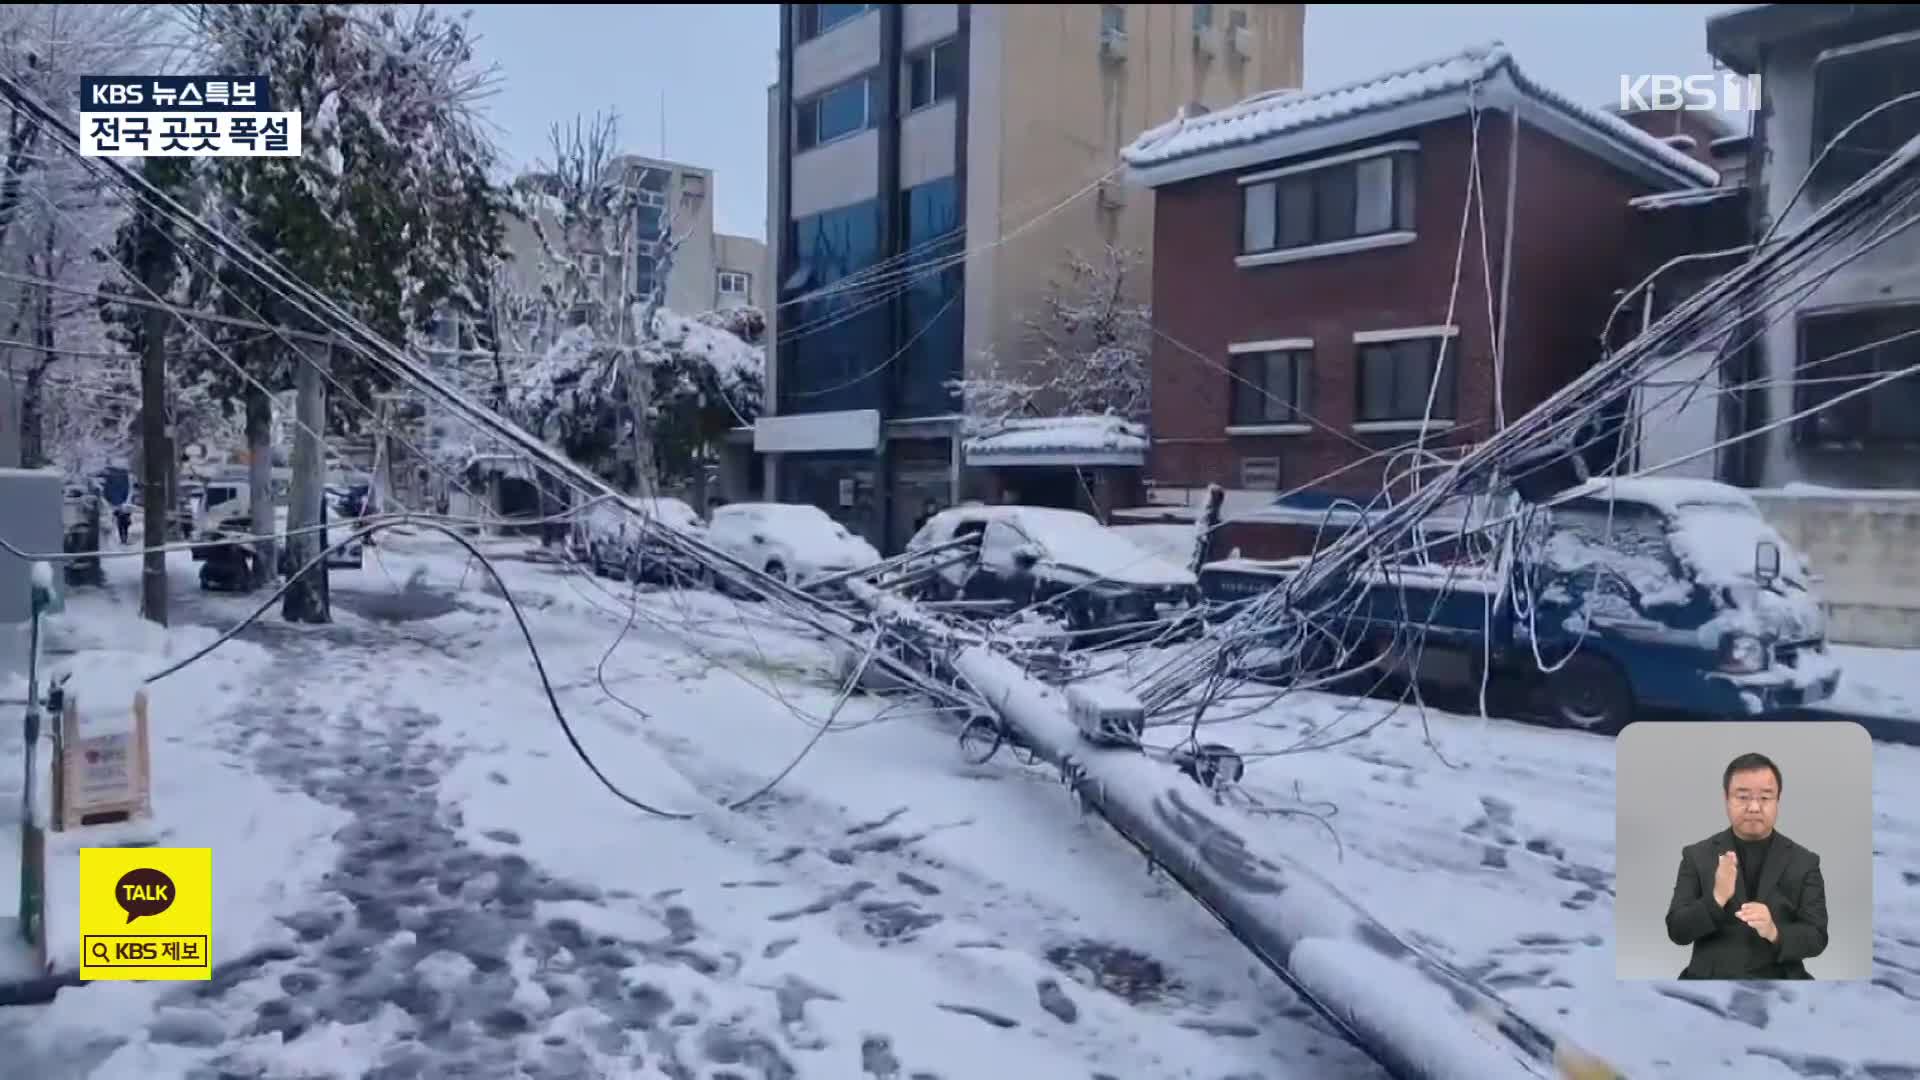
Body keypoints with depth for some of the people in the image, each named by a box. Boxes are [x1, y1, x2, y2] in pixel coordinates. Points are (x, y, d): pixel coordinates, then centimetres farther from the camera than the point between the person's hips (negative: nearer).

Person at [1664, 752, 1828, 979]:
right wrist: (1716, 898, -19)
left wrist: (1774, 932, -19)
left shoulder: (1804, 862, 6)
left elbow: (1817, 938, 0)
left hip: (1779, 977, 1)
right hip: (1711, 976, -1)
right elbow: (1677, 932, -3)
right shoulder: (1697, 856, 3)